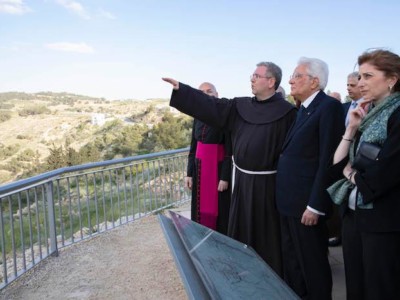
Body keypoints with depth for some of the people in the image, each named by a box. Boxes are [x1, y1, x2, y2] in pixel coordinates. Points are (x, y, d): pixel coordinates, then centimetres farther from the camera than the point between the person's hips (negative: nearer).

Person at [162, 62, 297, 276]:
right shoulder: (241, 106, 5)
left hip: (266, 184, -6)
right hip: (242, 180, 6)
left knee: (266, 236, 7)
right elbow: (210, 106, 4)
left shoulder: (287, 113, -12)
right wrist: (180, 89, 0)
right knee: (240, 231, 18)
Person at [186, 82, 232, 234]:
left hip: (218, 167, -6)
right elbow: (193, 147, 11)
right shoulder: (198, 118, 7)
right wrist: (189, 173, 7)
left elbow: (229, 150, -13)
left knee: (218, 208, 3)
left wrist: (225, 177, -16)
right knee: (200, 207, 11)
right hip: (199, 168, 6)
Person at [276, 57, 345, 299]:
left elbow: (328, 160, -19)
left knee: (313, 265, 7)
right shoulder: (304, 109, 15)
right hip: (290, 200, 9)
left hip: (307, 203, -9)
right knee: (292, 262, 20)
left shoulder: (329, 107, -14)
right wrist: (284, 197, 12)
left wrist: (315, 205, -20)